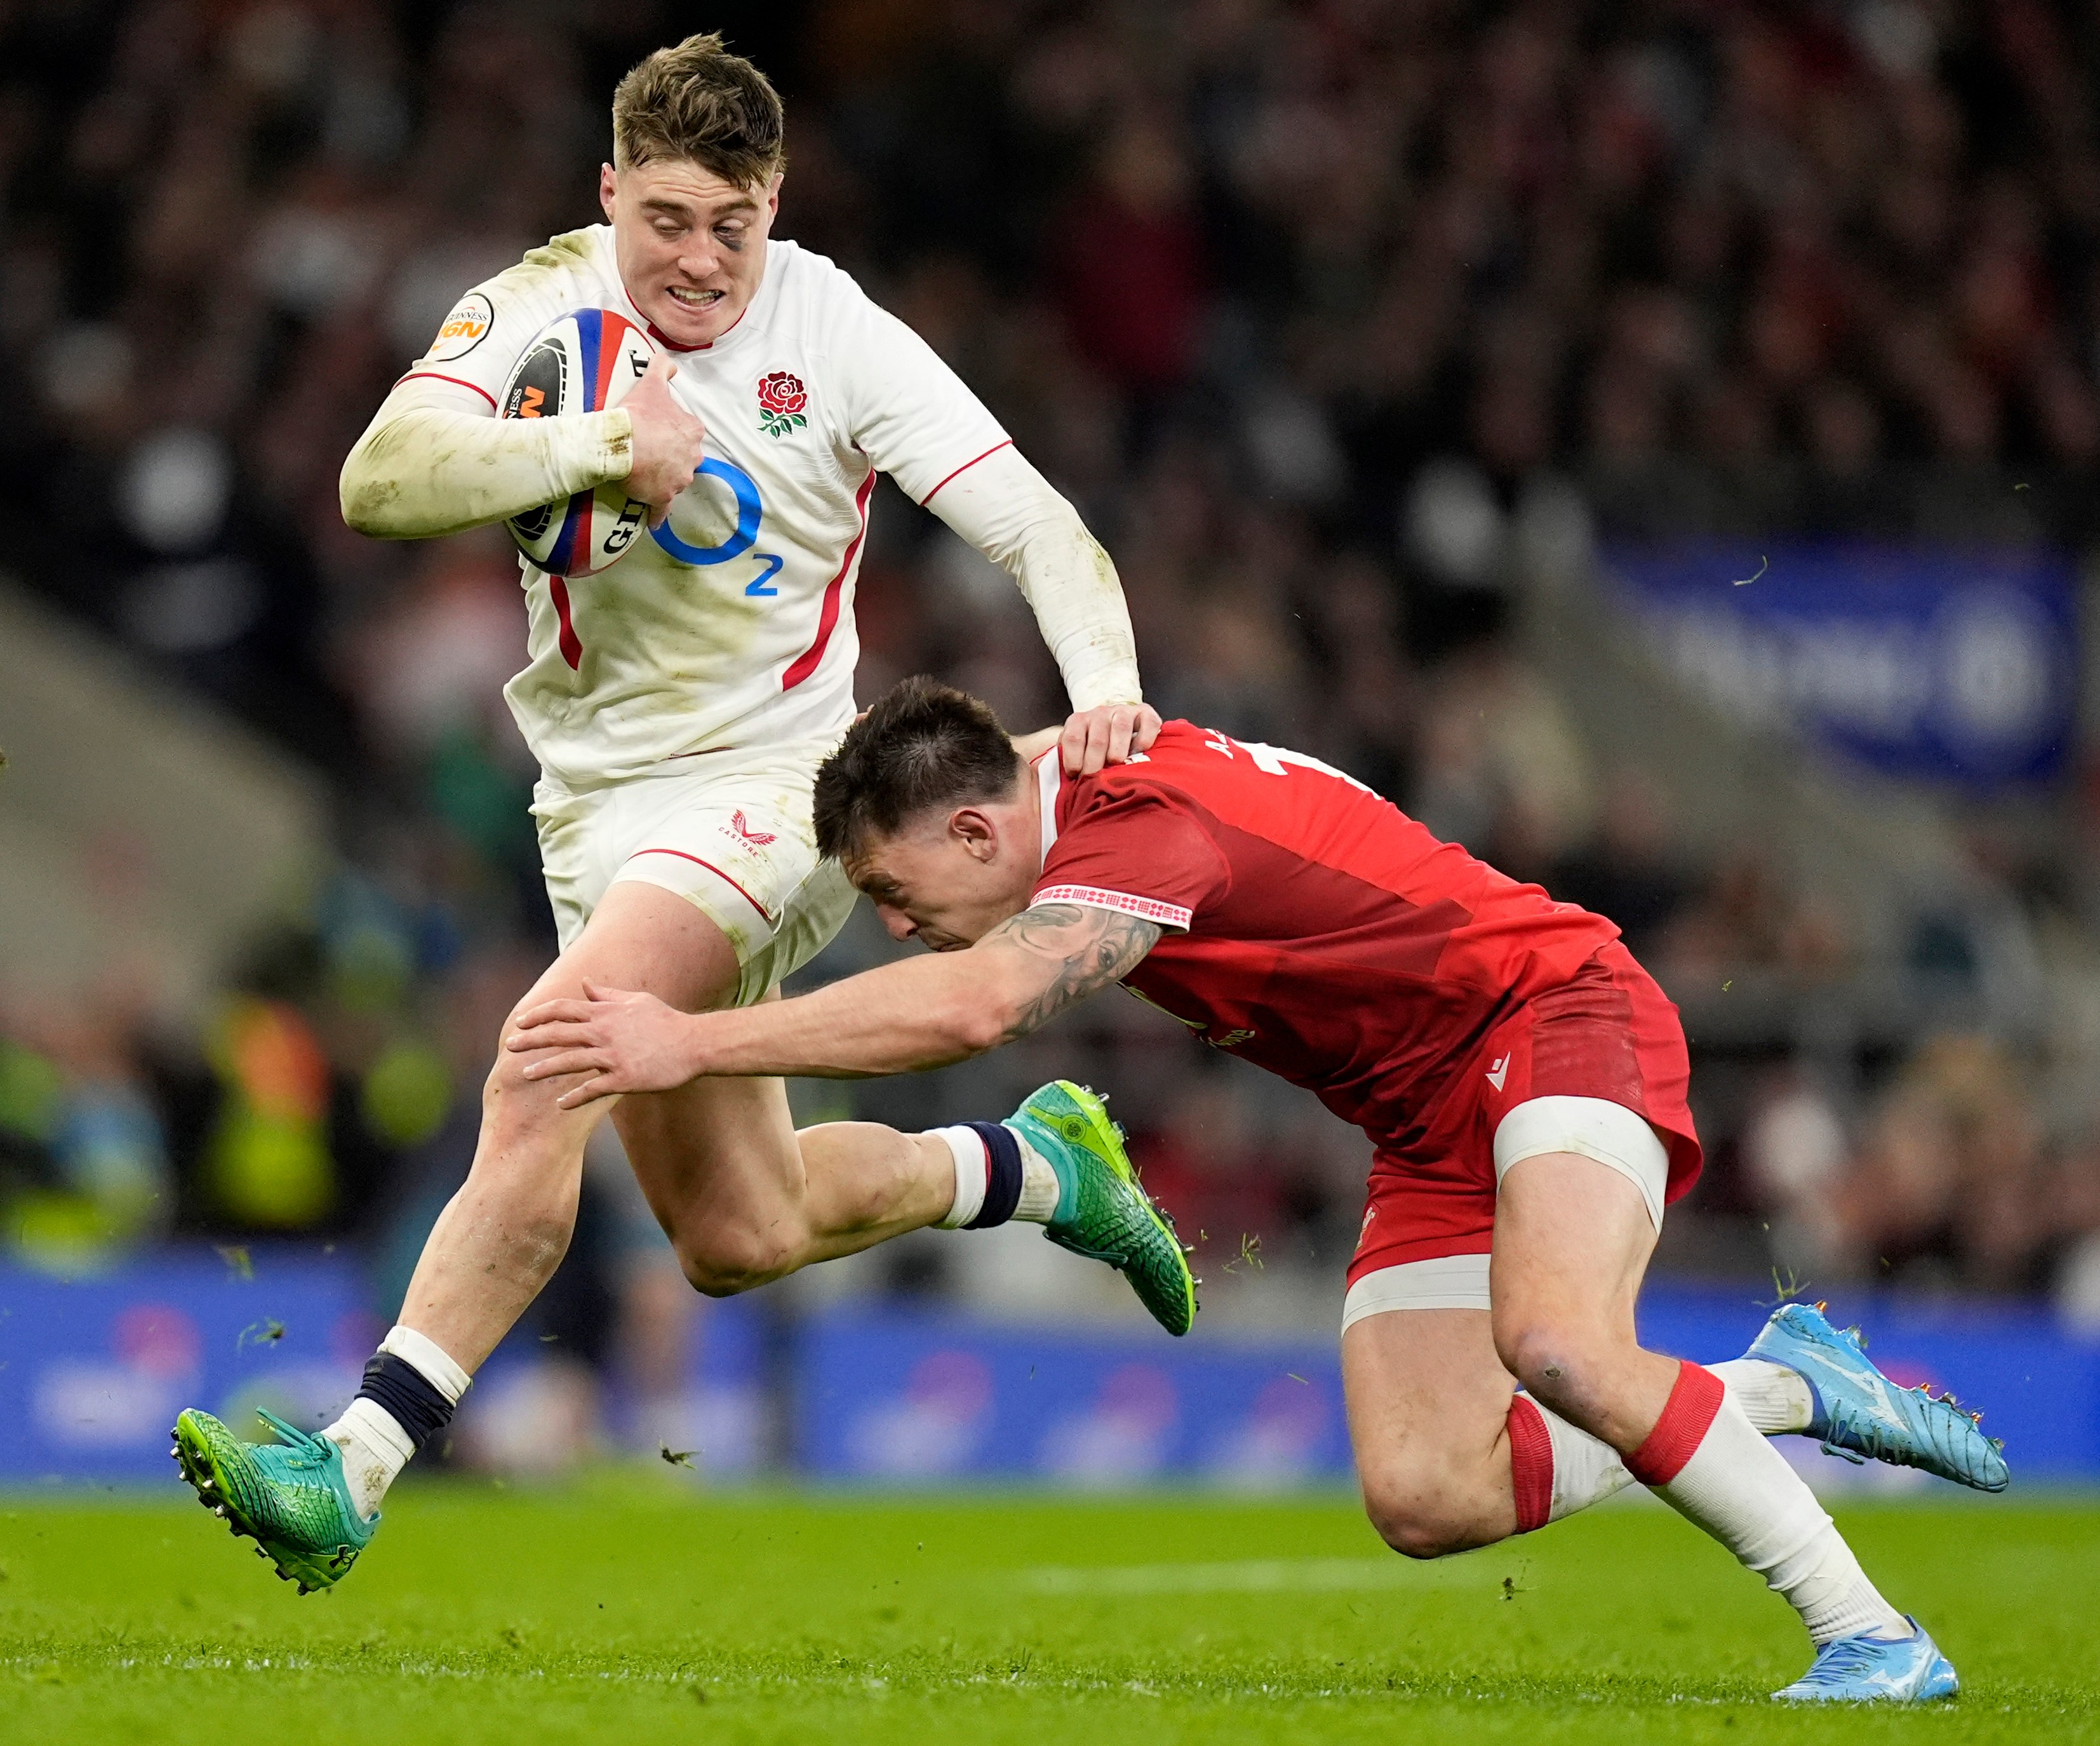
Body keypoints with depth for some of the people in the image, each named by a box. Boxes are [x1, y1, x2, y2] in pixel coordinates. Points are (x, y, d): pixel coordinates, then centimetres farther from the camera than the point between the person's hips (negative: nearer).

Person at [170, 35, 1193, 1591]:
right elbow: (378, 481, -18)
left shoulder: (837, 336, -10)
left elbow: (1037, 528, -13)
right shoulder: (545, 306, -4)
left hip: (768, 785, -5)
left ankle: (354, 1472, -30)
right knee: (739, 1238, 12)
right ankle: (1038, 1167, 39)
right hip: (601, 800, 5)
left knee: (543, 1081, -28)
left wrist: (1107, 687, -32)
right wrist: (595, 442, -31)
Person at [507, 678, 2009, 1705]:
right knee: (1425, 1499, -7)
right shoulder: (1092, 786, 2)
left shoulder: (1146, 833, -27)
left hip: (1558, 1017, -9)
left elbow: (973, 1007, -43)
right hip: (1433, 1127, 9)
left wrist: (697, 1045, -41)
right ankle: (1776, 1392, 12)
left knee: (1553, 1344, -35)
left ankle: (1871, 1633, -22)